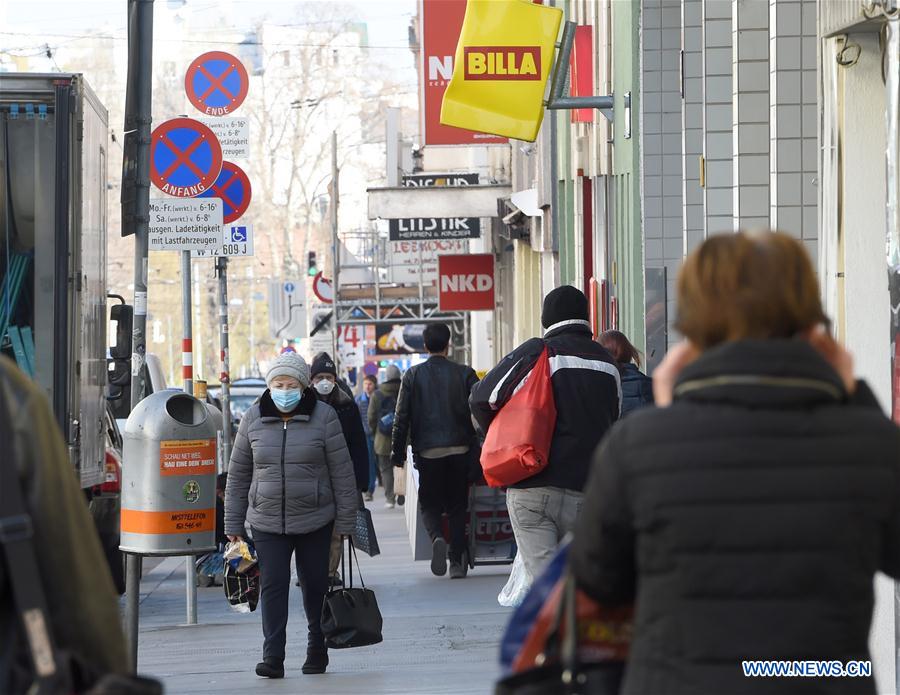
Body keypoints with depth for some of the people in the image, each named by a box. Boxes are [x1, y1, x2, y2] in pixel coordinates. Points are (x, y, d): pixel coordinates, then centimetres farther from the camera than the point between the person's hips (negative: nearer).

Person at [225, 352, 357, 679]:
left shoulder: (323, 417, -5)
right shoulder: (253, 419, 2)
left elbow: (342, 472, -3)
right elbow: (238, 474, 8)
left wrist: (345, 522, -5)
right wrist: (233, 524, 6)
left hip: (315, 521, -1)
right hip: (267, 523, 1)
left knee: (315, 585, 8)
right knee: (273, 586, -8)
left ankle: (317, 650, 24)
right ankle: (273, 657, -9)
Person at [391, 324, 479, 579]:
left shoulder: (413, 375, 1)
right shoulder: (464, 373, 1)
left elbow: (402, 417, -1)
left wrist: (398, 453, 5)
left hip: (427, 451, -1)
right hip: (459, 450, 1)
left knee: (429, 504, 10)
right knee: (457, 506, 11)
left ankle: (437, 538, -21)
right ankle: (457, 561, 7)